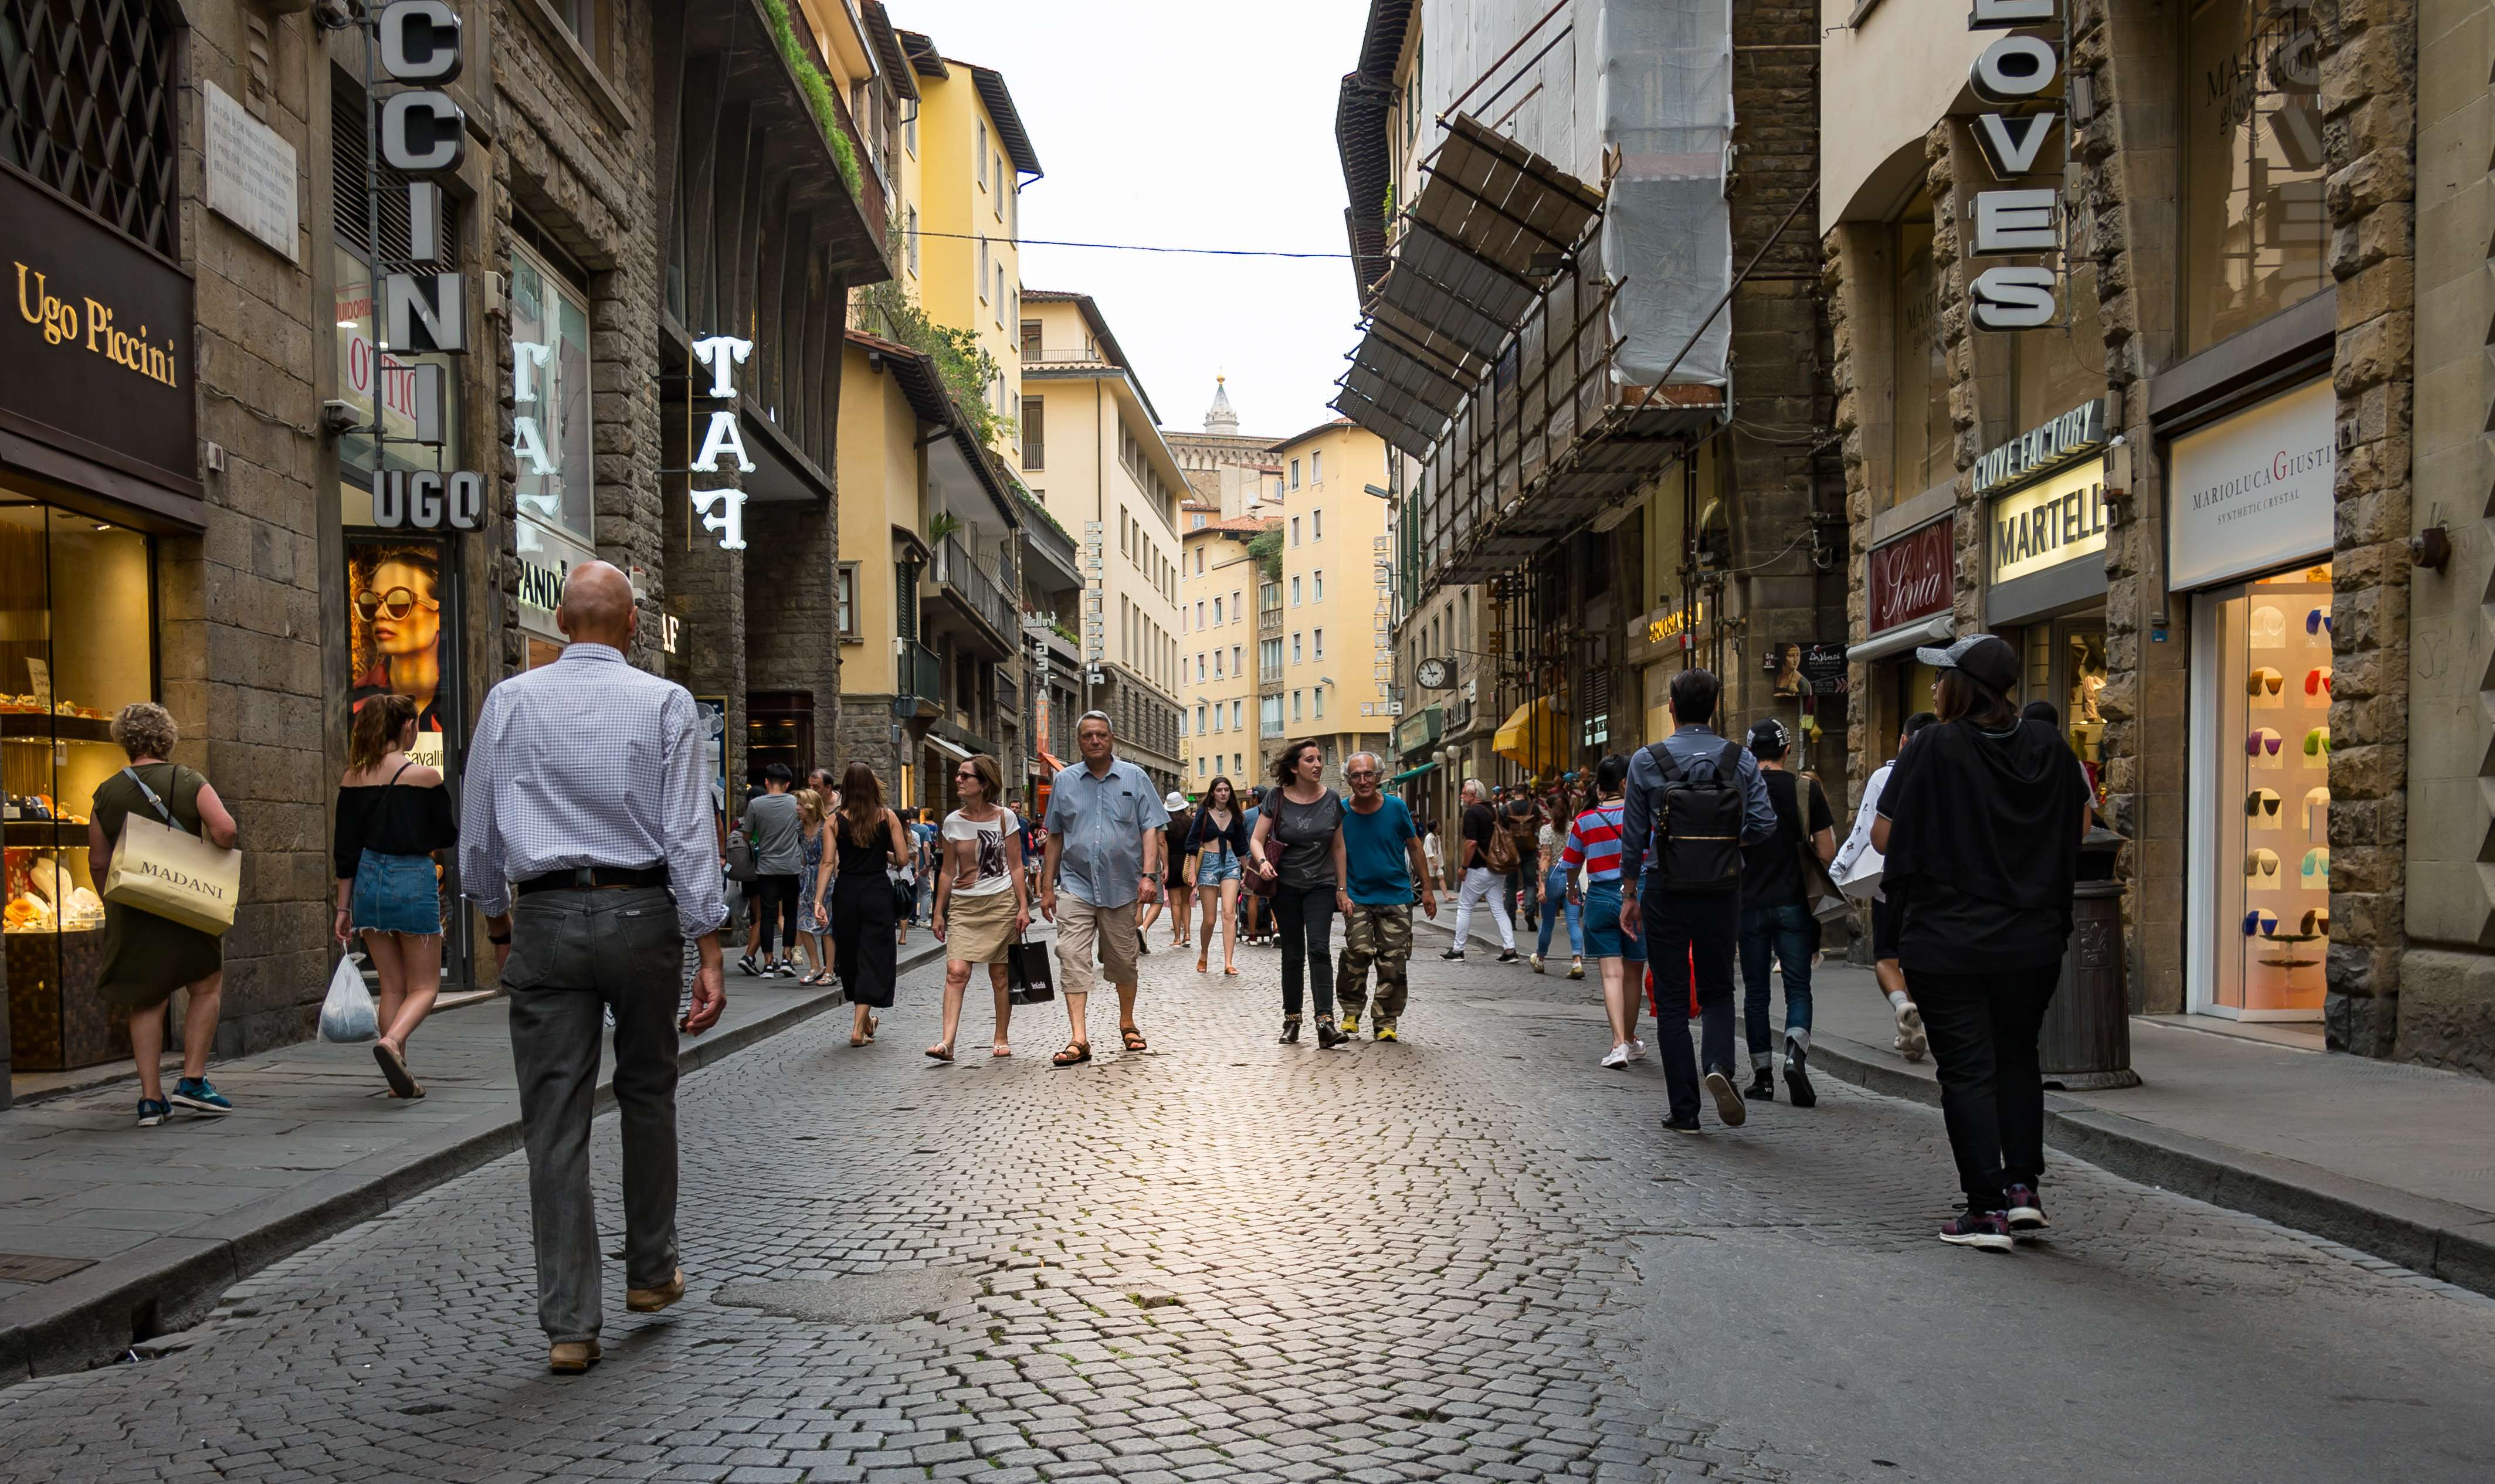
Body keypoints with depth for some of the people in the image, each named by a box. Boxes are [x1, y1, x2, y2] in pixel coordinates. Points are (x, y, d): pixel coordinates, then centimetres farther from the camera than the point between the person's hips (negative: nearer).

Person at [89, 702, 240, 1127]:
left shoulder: (107, 793, 2)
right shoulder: (190, 783, -4)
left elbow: (97, 863, 4)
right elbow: (225, 829, -18)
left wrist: (114, 903, 19)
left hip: (131, 912, 2)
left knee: (146, 1001, 8)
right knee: (207, 987, 12)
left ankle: (151, 1097, 7)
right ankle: (192, 1080, 4)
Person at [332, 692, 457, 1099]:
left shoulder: (353, 778, 4)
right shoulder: (424, 776, -10)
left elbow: (344, 848, 5)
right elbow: (447, 837, 0)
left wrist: (344, 907, 10)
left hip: (368, 881, 5)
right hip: (413, 881, -5)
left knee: (392, 986, 13)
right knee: (425, 986, 5)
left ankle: (400, 1079, 11)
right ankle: (392, 1041, -22)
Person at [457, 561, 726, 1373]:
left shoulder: (509, 701, 5)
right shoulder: (666, 703, -1)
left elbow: (477, 834, 9)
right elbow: (689, 833, -6)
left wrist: (498, 926, 23)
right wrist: (709, 956, -5)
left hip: (545, 918, 1)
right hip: (641, 913, -1)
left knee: (555, 1120, 3)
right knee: (647, 1093, 18)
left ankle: (568, 1324, 4)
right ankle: (650, 1271, 30)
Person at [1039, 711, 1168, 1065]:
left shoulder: (1134, 778, 3)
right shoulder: (1065, 781, 8)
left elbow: (1151, 829, 0)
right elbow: (1055, 837, 13)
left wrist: (1149, 875, -12)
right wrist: (1047, 887, 10)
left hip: (1121, 887, 0)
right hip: (1077, 886, 0)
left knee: (1123, 960, 11)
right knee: (1072, 957, -13)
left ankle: (1127, 1023, 33)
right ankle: (1079, 1039, -16)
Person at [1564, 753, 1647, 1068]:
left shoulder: (1584, 821, 0)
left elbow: (1571, 865, 11)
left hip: (1601, 898, 0)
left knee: (1612, 974, -2)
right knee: (1633, 974, 13)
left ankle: (1619, 1044, -16)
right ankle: (1630, 1041, 27)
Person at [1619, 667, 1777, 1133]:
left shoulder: (1646, 761, -3)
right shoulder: (1740, 759, 0)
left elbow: (1634, 836, -1)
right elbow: (1764, 824, -5)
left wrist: (1629, 894, 8)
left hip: (1666, 892, -1)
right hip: (1722, 890, 1)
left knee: (1672, 1000, 6)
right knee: (1717, 991, 16)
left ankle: (1684, 1111, 6)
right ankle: (1720, 1065, -12)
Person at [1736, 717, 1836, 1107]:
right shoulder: (1806, 788, -4)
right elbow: (1827, 853, -4)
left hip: (1749, 905, 1)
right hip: (1793, 903, -1)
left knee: (1755, 992, 9)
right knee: (1798, 988, 5)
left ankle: (1762, 1075, 12)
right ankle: (1796, 1053, -18)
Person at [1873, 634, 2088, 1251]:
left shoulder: (1933, 749, -13)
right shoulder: (2050, 747, 1)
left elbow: (1883, 836, -12)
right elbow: (2080, 824, 14)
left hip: (1947, 941, -4)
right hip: (2034, 940, 5)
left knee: (1967, 1070, 3)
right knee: (2018, 1057, 22)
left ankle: (1987, 1210, 4)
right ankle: (2024, 1185, 17)